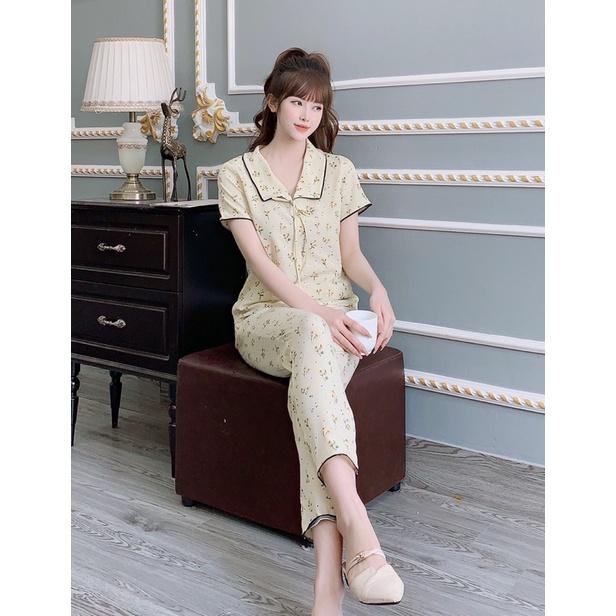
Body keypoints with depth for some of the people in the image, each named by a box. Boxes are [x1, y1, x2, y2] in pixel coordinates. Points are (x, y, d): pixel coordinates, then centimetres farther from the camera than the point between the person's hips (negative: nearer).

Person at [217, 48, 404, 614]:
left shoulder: (340, 172, 14)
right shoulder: (237, 173, 6)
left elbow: (351, 254, 12)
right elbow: (259, 260, -6)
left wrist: (376, 286, -12)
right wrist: (317, 311, -21)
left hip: (333, 318, 2)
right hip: (267, 317, -1)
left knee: (314, 375, -36)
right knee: (313, 335, -40)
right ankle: (357, 529, -53)